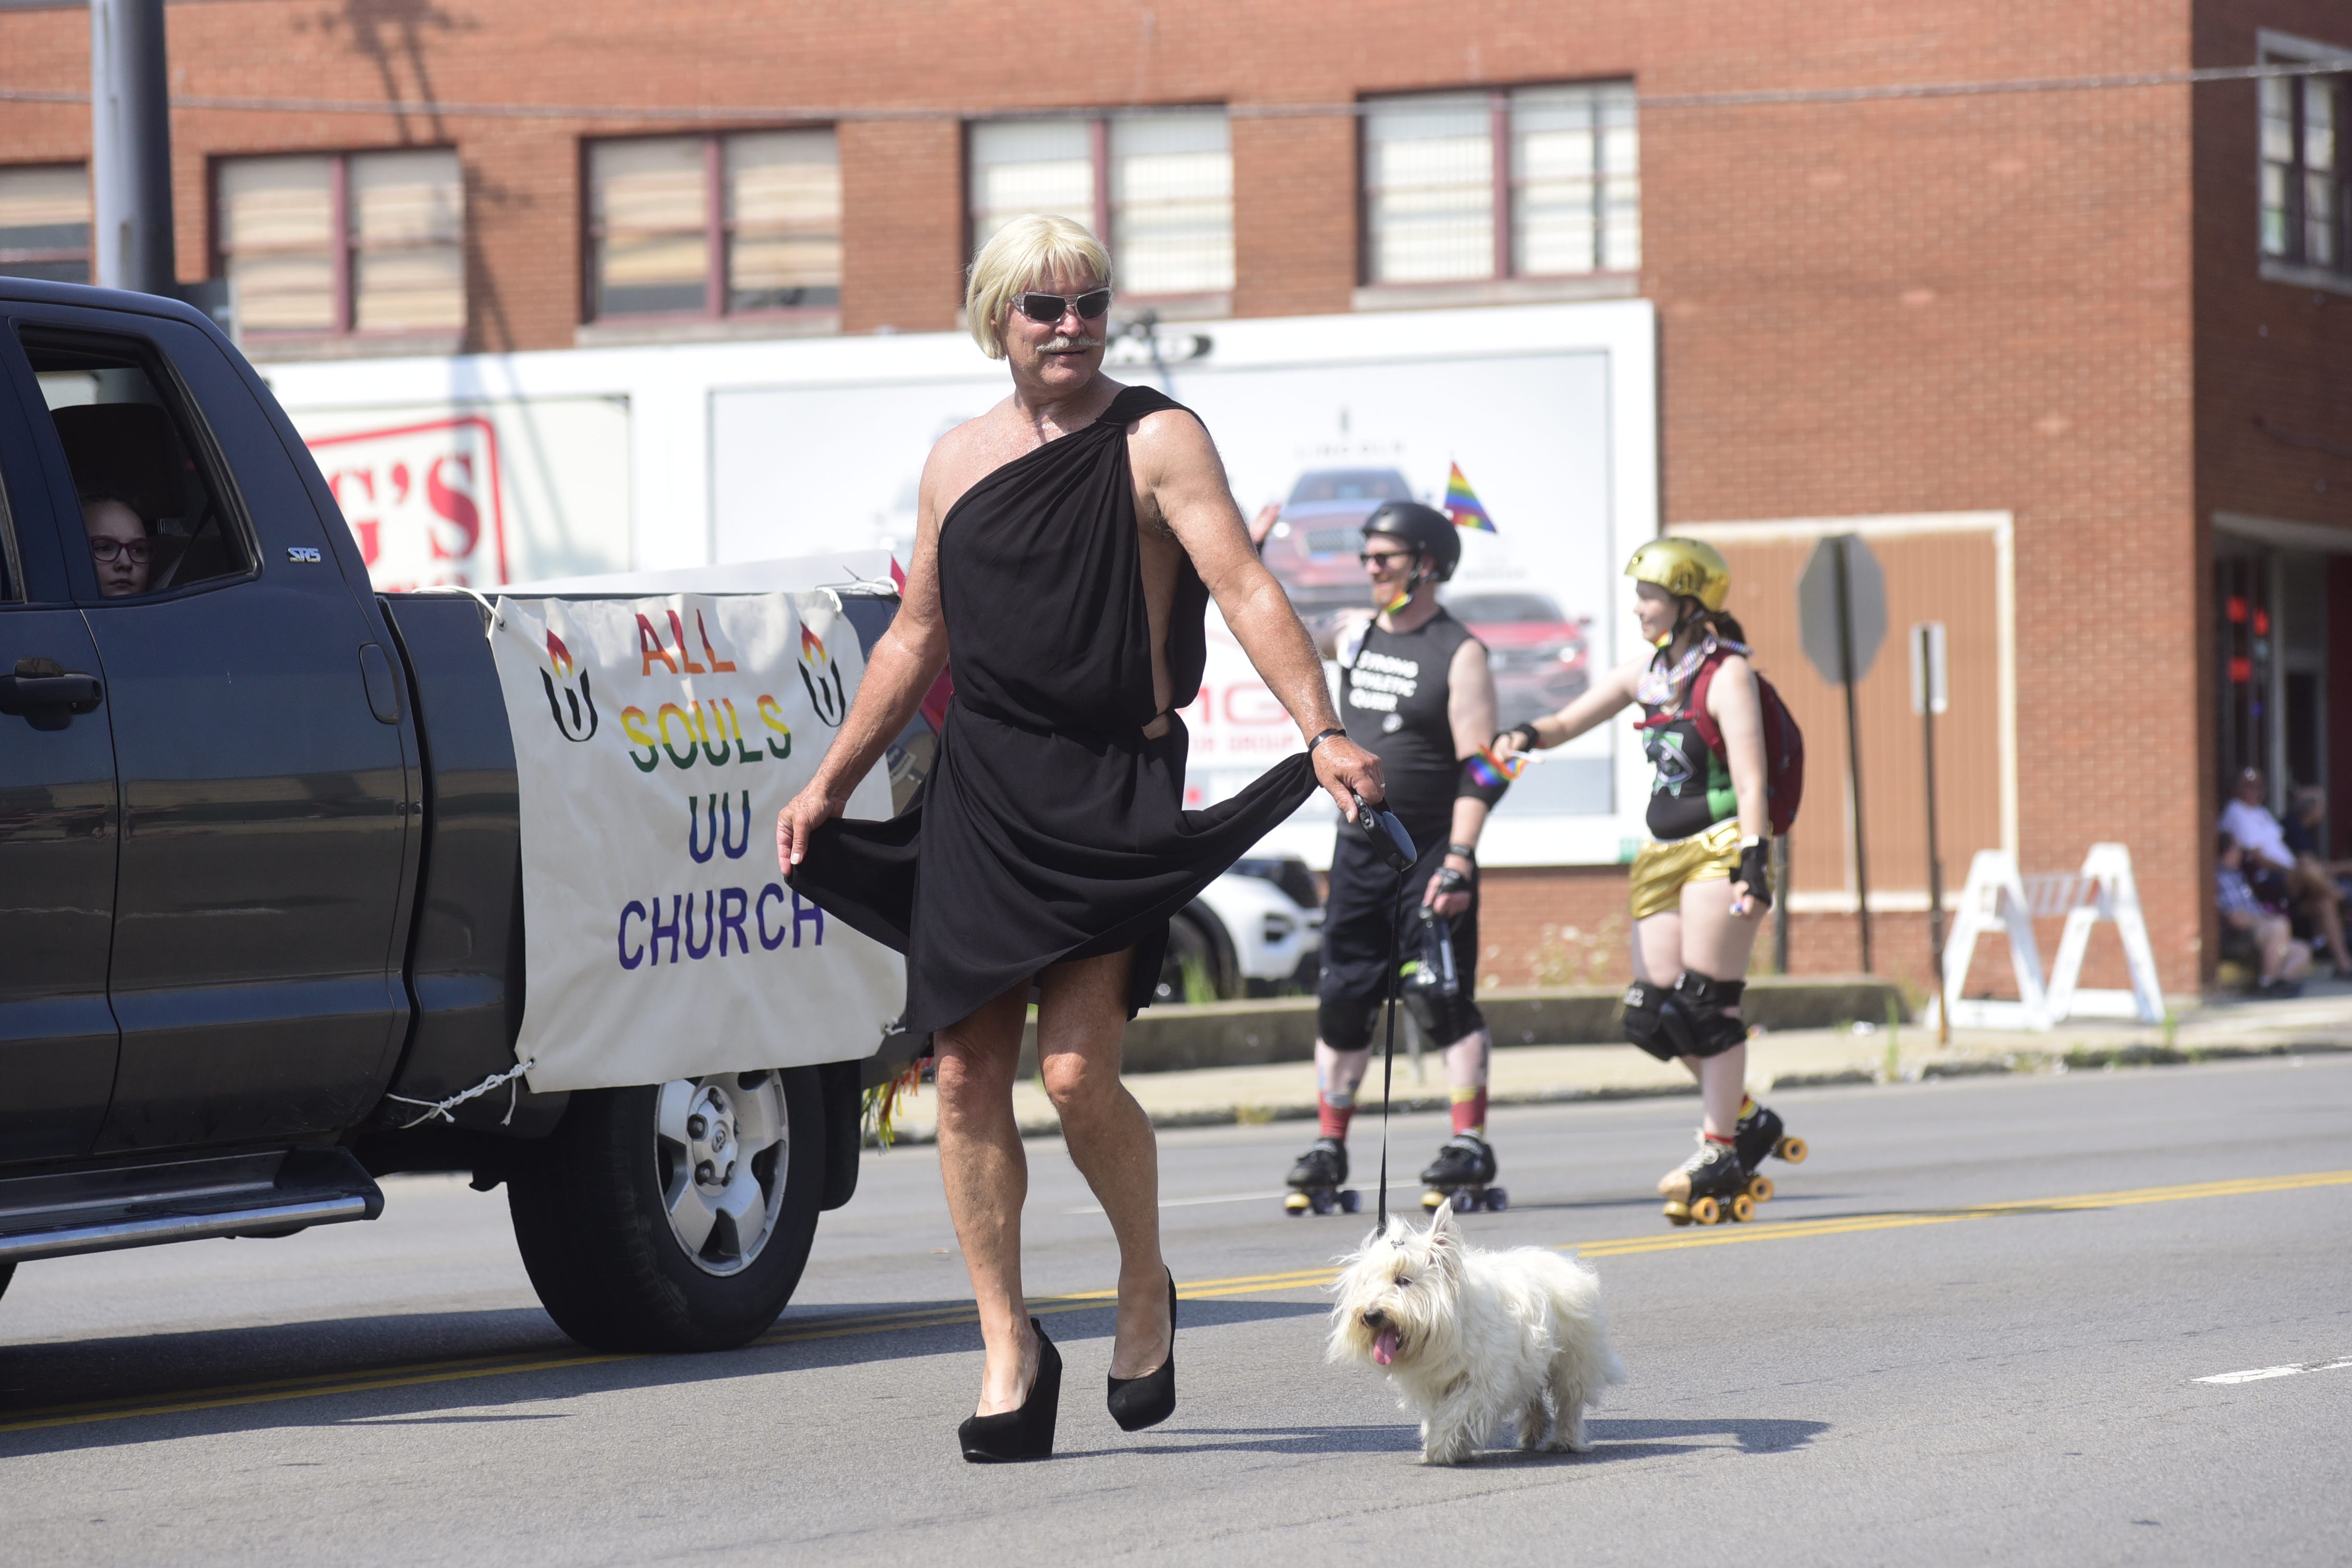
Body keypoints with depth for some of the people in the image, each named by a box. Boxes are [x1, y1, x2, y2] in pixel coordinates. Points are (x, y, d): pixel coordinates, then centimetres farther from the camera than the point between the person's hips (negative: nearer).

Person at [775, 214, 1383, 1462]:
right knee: (968, 1076, -1)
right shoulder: (957, 461, 13)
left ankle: (1146, 1288, 14)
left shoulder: (1155, 443, -2)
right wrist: (827, 787, 20)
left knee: (1076, 1072, -13)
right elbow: (918, 637, 22)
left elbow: (1245, 589, -13)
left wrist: (1322, 732, -27)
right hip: (976, 794, 5)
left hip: (1110, 794, -5)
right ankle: (1008, 1349, 8)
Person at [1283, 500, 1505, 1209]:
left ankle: (1470, 1144, -3)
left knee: (1444, 1000, -7)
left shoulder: (1459, 653, -9)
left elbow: (1480, 769, -14)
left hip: (1432, 852, -6)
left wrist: (1459, 861, -21)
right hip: (1357, 850, 6)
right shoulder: (1355, 640, 9)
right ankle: (1329, 1145, 9)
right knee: (1343, 997, 4)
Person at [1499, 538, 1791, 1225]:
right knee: (1653, 1014, 2)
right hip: (1666, 853, 8)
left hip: (1721, 850, -8)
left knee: (1706, 1005, -8)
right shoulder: (1644, 674, 12)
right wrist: (1527, 736, -4)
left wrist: (1753, 865, -23)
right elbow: (1570, 721, 19)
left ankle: (1719, 1151, 1)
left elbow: (1750, 778, -15)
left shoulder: (1726, 674, -9)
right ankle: (1746, 1119, 19)